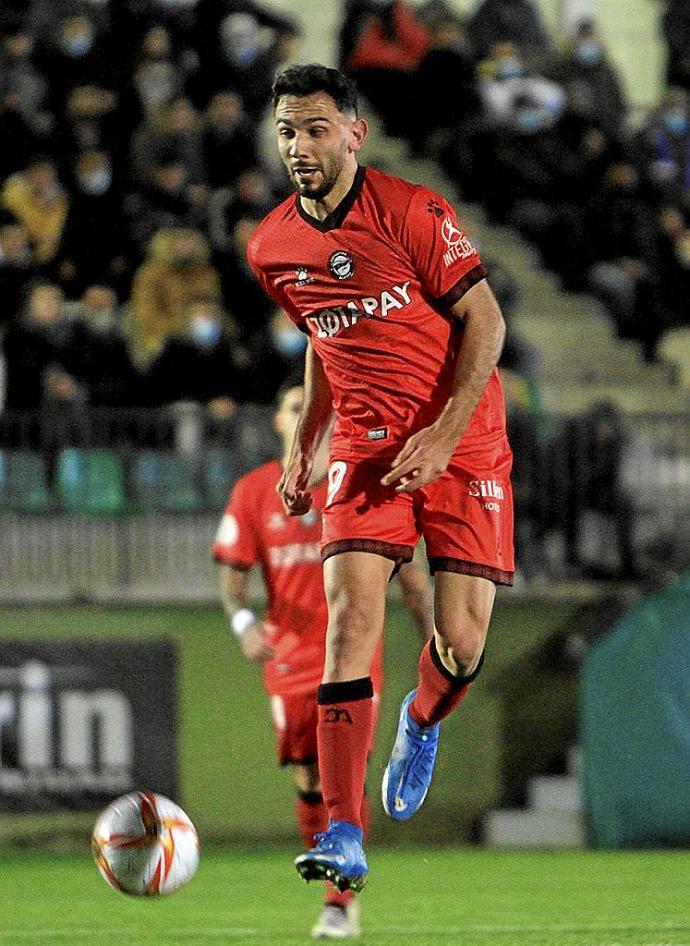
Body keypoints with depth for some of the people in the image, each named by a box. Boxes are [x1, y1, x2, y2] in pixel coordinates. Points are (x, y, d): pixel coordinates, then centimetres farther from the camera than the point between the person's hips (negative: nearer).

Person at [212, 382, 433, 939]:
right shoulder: (253, 493, 4)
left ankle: (340, 903, -10)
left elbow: (408, 568, 6)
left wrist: (432, 637, 1)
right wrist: (242, 620, -15)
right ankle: (340, 889, 21)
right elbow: (232, 573, 5)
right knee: (309, 781, 2)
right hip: (289, 660, 2)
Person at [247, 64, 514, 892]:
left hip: (463, 443, -3)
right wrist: (301, 444, 13)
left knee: (462, 643, -7)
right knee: (351, 616, -17)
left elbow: (484, 320, -10)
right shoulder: (272, 248, 4)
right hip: (365, 447, 3)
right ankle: (343, 834, -20)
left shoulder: (410, 212, -13)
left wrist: (443, 435, -18)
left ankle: (422, 723, 33)